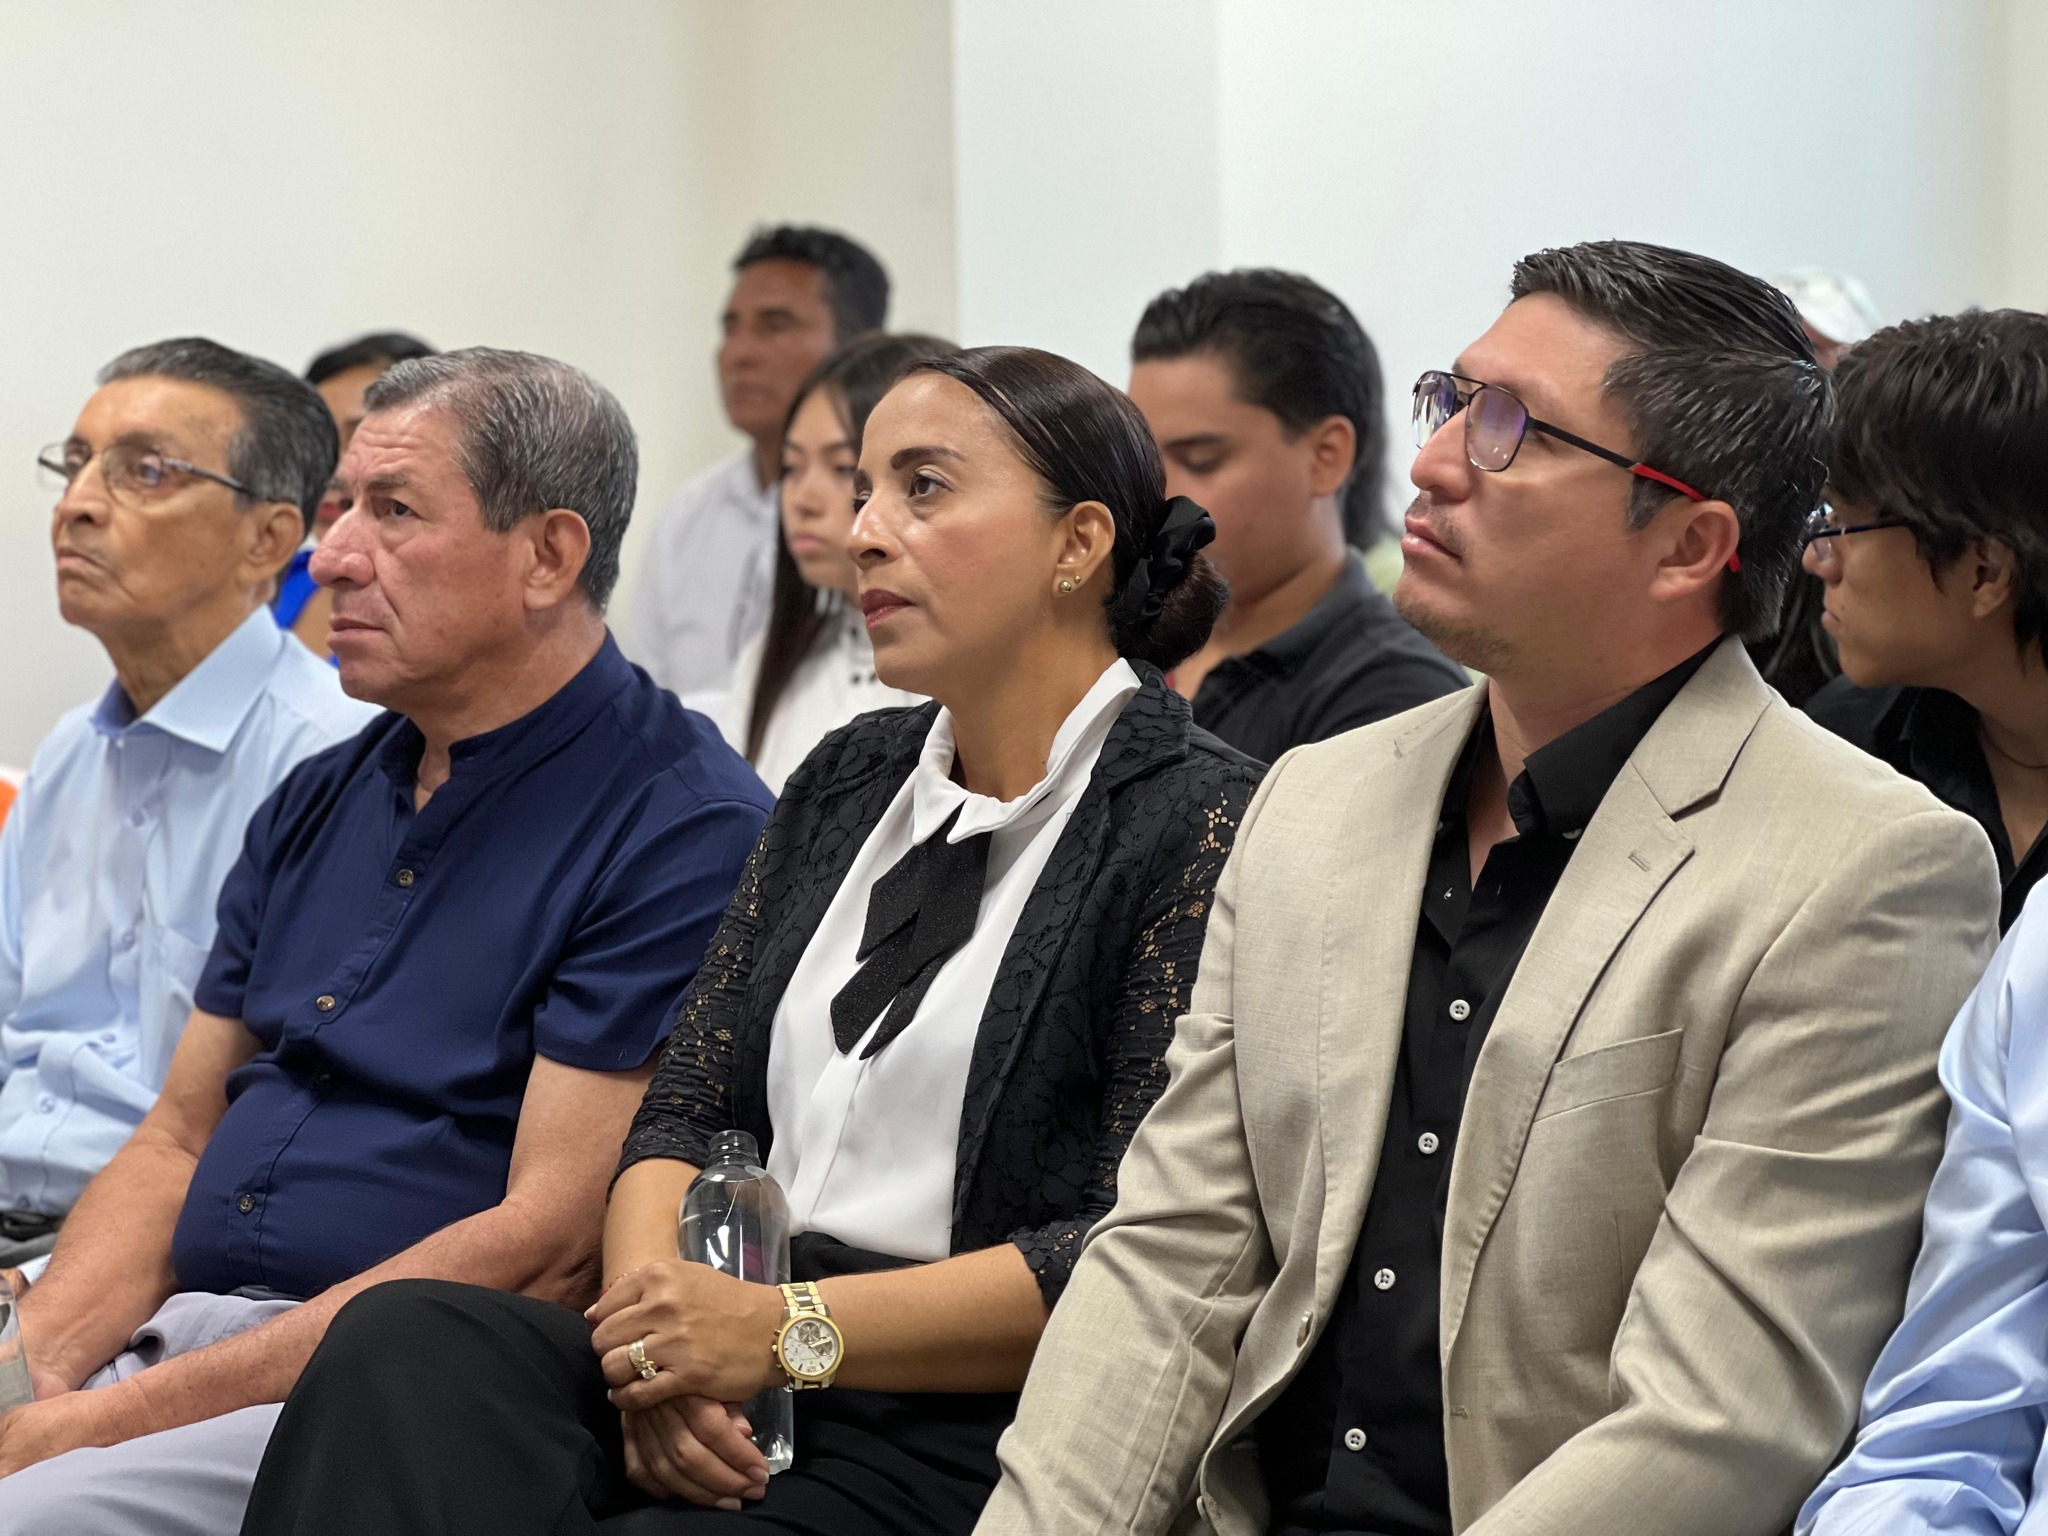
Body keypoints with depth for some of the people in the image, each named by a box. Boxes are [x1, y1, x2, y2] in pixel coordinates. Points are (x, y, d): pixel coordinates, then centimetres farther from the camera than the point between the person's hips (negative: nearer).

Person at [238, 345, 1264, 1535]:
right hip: (730, 1405, 7)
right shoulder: (848, 783, 20)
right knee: (406, 1340, -23)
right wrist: (660, 1331, -7)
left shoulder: (1202, 821, -4)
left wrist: (786, 1326, -17)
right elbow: (689, 1108, 15)